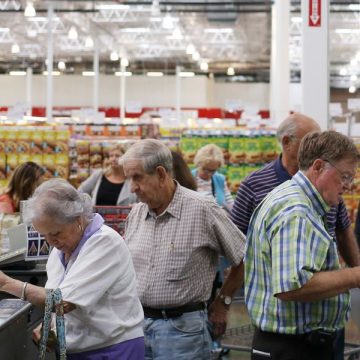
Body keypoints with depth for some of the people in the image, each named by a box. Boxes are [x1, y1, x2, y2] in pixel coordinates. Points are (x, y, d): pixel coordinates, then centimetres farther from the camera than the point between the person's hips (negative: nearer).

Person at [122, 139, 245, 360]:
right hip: (135, 324, 5)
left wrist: (222, 303, 2)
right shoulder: (136, 214, 7)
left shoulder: (202, 209, -11)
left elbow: (244, 259, -3)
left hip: (181, 327, -5)